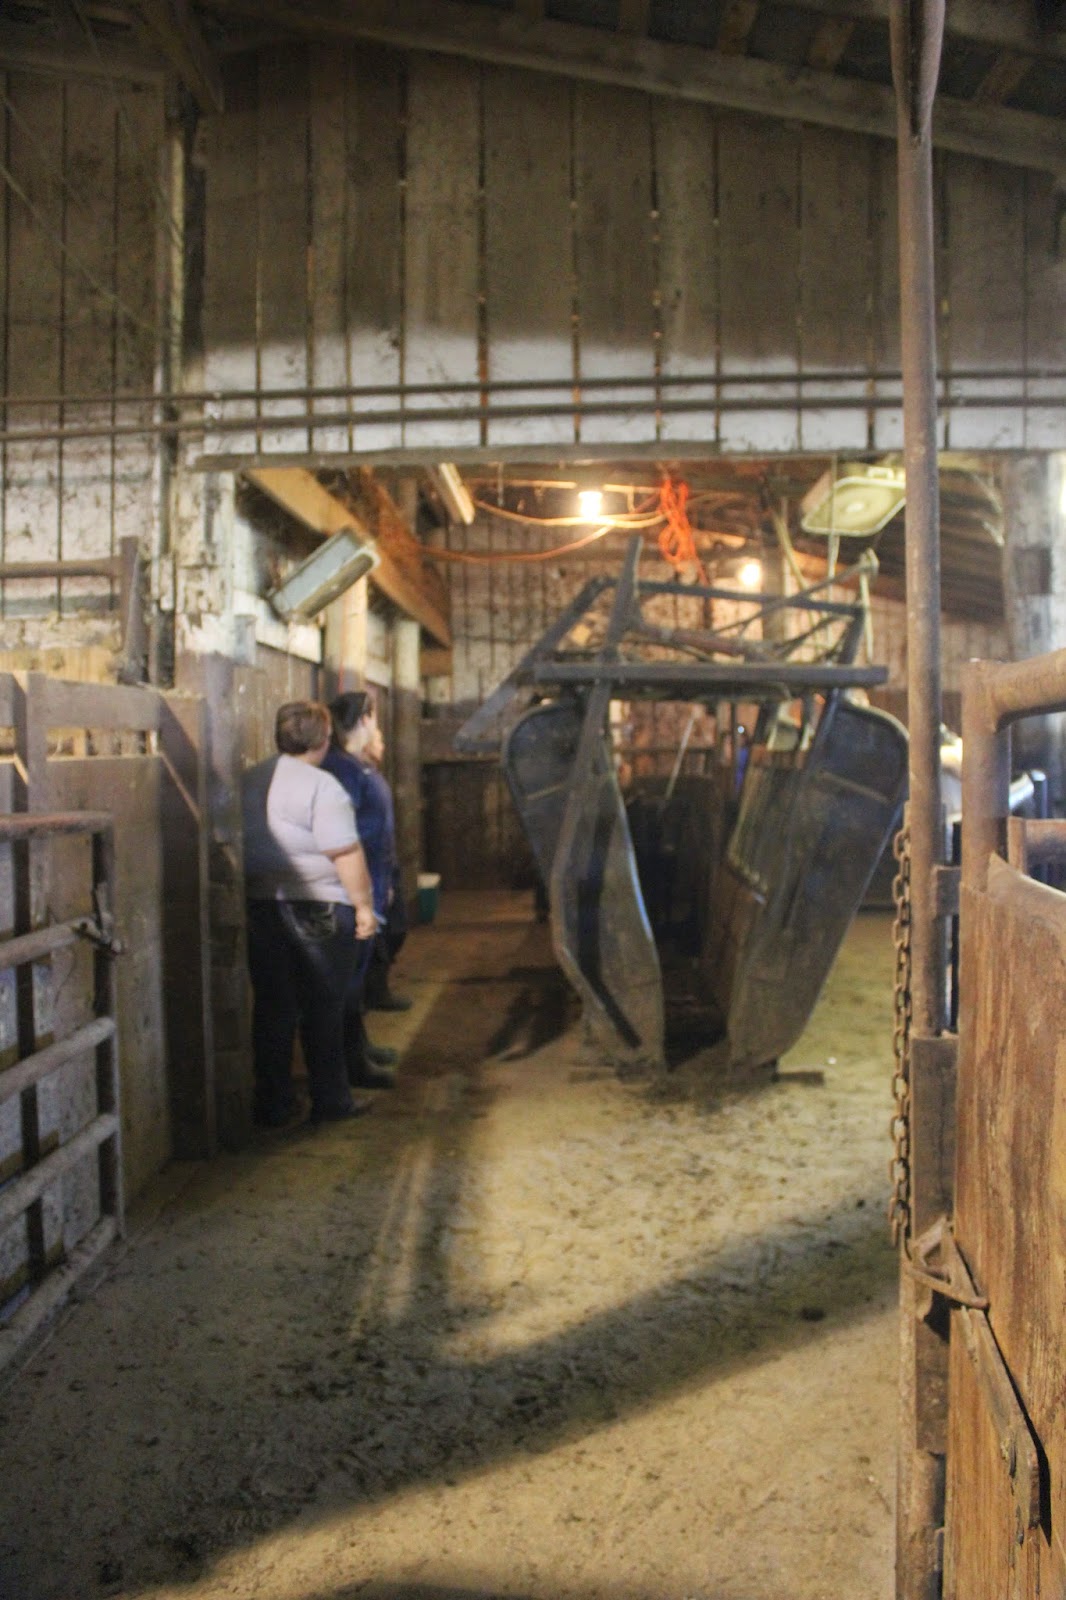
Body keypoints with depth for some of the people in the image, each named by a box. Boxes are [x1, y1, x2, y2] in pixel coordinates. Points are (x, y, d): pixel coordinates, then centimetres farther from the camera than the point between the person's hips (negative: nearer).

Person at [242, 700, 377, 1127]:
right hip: (318, 910, -6)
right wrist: (363, 904, -8)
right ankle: (330, 1100, 15)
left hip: (259, 908, 6)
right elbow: (346, 853, -16)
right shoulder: (321, 786, -13)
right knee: (323, 1008, 6)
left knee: (272, 1007, 11)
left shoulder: (250, 782, 9)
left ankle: (273, 1104, 16)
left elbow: (248, 845, 15)